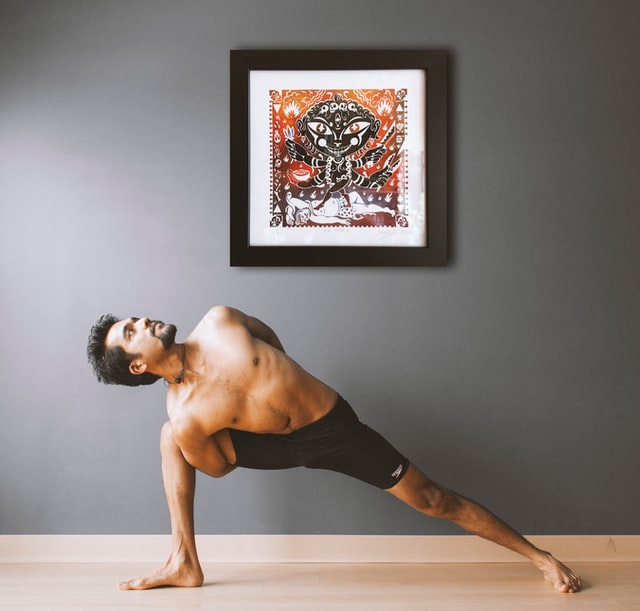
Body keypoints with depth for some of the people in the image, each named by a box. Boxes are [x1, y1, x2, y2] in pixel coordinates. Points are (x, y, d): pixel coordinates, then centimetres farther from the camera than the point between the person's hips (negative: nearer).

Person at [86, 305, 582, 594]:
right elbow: (220, 468, -6)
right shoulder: (185, 416, -21)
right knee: (171, 438, -11)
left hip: (335, 428, 0)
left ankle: (540, 556, 15)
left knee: (432, 499, -2)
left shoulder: (219, 322, -15)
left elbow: (268, 335, 6)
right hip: (282, 446, 0)